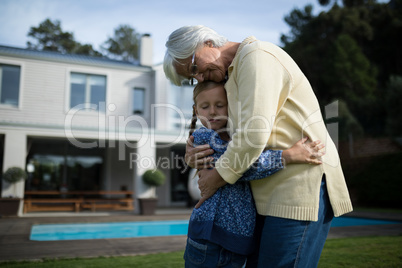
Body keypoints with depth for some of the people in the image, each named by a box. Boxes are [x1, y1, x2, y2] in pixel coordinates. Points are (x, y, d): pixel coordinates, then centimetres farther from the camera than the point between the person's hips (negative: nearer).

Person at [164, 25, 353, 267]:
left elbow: (255, 133, -21)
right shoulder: (234, 78, 20)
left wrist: (218, 176, -9)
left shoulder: (257, 55, -10)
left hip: (302, 186, -10)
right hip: (279, 191, 10)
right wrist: (194, 153, 1)